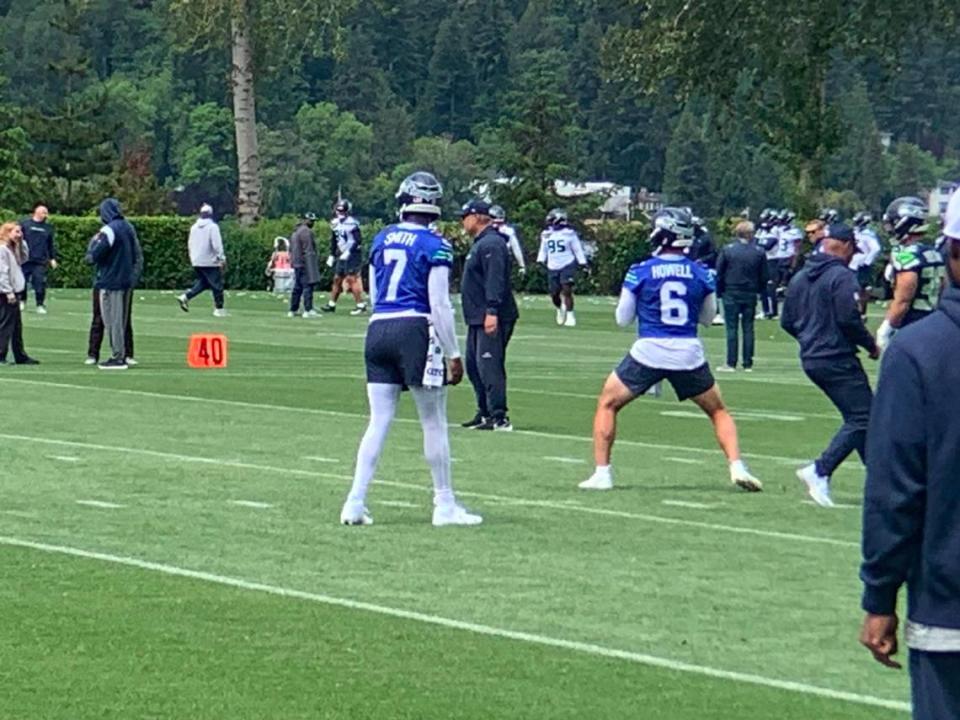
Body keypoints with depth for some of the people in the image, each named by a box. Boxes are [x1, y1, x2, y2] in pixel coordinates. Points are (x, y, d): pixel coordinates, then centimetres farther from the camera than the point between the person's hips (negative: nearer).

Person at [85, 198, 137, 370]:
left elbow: (92, 257, -17)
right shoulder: (129, 228, 10)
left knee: (112, 321, -3)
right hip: (126, 280, 8)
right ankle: (121, 355, 18)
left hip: (110, 281, -8)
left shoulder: (108, 230, -16)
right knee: (121, 320, 14)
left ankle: (117, 357, -3)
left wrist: (94, 242, -1)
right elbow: (135, 256, 17)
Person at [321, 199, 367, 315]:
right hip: (342, 255, 8)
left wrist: (348, 252, -22)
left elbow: (358, 240, -20)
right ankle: (331, 304, 22)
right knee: (337, 279, 13)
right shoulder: (335, 223, 10)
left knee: (351, 279, -12)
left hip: (352, 255, -8)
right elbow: (334, 241, 21)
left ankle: (361, 305, -8)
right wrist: (332, 255, 20)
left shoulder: (351, 223, -15)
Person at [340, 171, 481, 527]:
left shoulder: (381, 240, 11)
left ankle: (355, 502, 3)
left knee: (379, 421, 8)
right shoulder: (435, 246, -7)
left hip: (378, 329, 5)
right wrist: (453, 354, -4)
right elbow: (439, 305, -8)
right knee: (434, 423, 5)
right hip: (415, 329, -5)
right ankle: (444, 504, 12)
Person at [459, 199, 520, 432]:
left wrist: (492, 312, -30)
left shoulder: (491, 244, -14)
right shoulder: (480, 244, 20)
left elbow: (495, 280, -24)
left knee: (490, 366, -14)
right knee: (474, 365, 16)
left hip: (491, 319, -11)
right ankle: (485, 413, 24)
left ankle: (499, 418, -17)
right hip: (478, 319, 11)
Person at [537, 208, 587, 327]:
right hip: (553, 268, 3)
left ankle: (570, 316, -8)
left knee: (567, 290, -15)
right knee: (554, 294, 3)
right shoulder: (546, 234, 8)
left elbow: (577, 249, 5)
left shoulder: (569, 233, 0)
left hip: (567, 266, -3)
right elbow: (543, 250, 18)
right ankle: (560, 309, 34)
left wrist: (583, 264, 1)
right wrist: (540, 262, 5)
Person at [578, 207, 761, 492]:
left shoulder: (640, 272, -4)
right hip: (689, 353, 2)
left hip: (649, 351, -2)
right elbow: (707, 317, 17)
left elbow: (623, 319, 6)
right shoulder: (700, 275, 2)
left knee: (607, 404, 15)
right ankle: (737, 467, 3)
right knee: (718, 411, 19)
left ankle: (602, 473, 7)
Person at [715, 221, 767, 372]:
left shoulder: (727, 250, -6)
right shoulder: (759, 253, -1)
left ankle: (731, 363, -3)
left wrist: (720, 292, 7)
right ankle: (748, 364, 7)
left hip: (731, 294, -2)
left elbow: (719, 273, -3)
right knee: (748, 329, 7)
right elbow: (764, 277, 4)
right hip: (750, 295, 2)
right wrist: (758, 291, 18)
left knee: (732, 329, 0)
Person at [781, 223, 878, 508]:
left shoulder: (800, 277, 11)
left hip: (810, 359, 9)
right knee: (862, 418, -5)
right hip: (838, 359, -9)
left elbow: (787, 321, 15)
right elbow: (849, 319, -20)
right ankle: (820, 471, -16)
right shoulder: (842, 277, -13)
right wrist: (871, 345, -6)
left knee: (858, 417, 15)